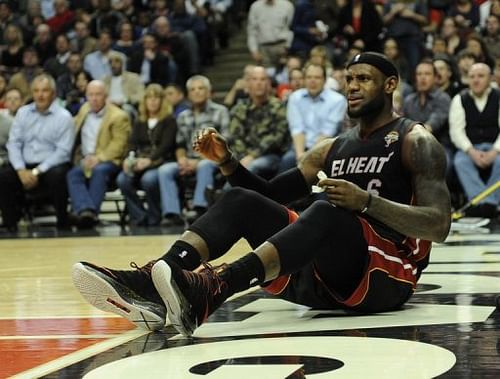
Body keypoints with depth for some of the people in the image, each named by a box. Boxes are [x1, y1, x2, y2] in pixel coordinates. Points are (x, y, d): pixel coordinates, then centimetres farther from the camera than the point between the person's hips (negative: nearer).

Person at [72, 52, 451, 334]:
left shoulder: (416, 141, 0)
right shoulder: (333, 148, 20)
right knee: (242, 200, -8)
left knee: (326, 212, -37)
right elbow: (271, 193, 21)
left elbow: (440, 225, -13)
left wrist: (366, 202, -24)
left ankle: (213, 289, -60)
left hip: (387, 275, -7)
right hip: (325, 275, 7)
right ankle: (151, 282, -35)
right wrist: (227, 161, 3)